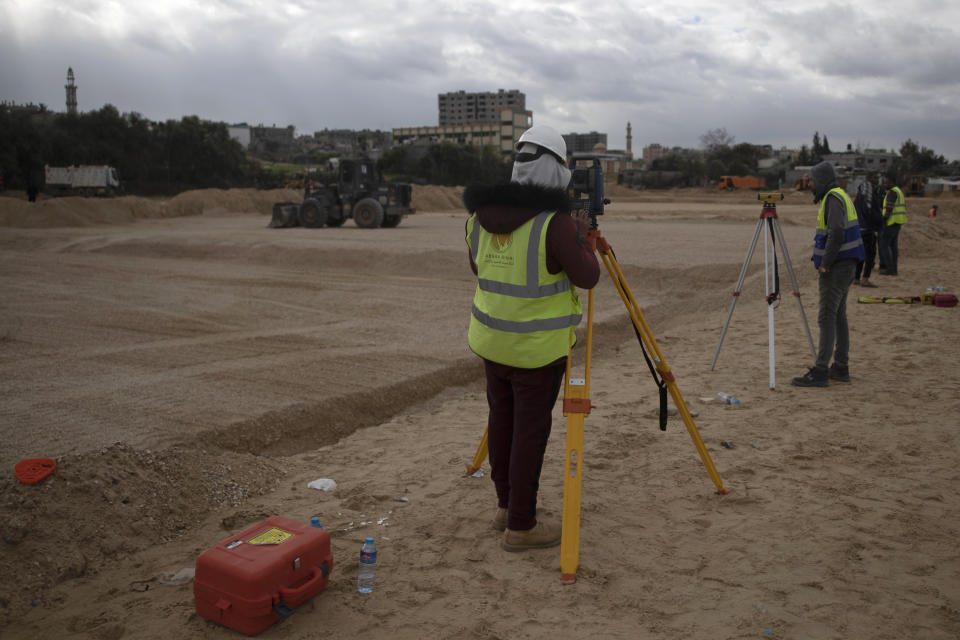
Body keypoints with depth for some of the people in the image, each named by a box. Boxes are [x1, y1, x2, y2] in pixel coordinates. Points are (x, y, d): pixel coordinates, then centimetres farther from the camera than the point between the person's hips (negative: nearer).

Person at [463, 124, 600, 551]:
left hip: (491, 339, 7)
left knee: (501, 421, 18)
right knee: (530, 432, 4)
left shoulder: (480, 215, 1)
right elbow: (587, 277, -13)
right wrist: (581, 238, 4)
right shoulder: (554, 222, -20)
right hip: (537, 347, -6)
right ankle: (521, 526, 14)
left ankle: (505, 507, 34)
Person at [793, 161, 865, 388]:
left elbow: (837, 234, -27)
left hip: (836, 266, -10)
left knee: (827, 317, -10)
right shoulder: (841, 196, 17)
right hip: (846, 265, 10)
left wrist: (825, 264, -20)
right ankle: (841, 368, 17)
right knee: (838, 315, 13)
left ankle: (820, 372, -10)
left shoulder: (833, 199, -16)